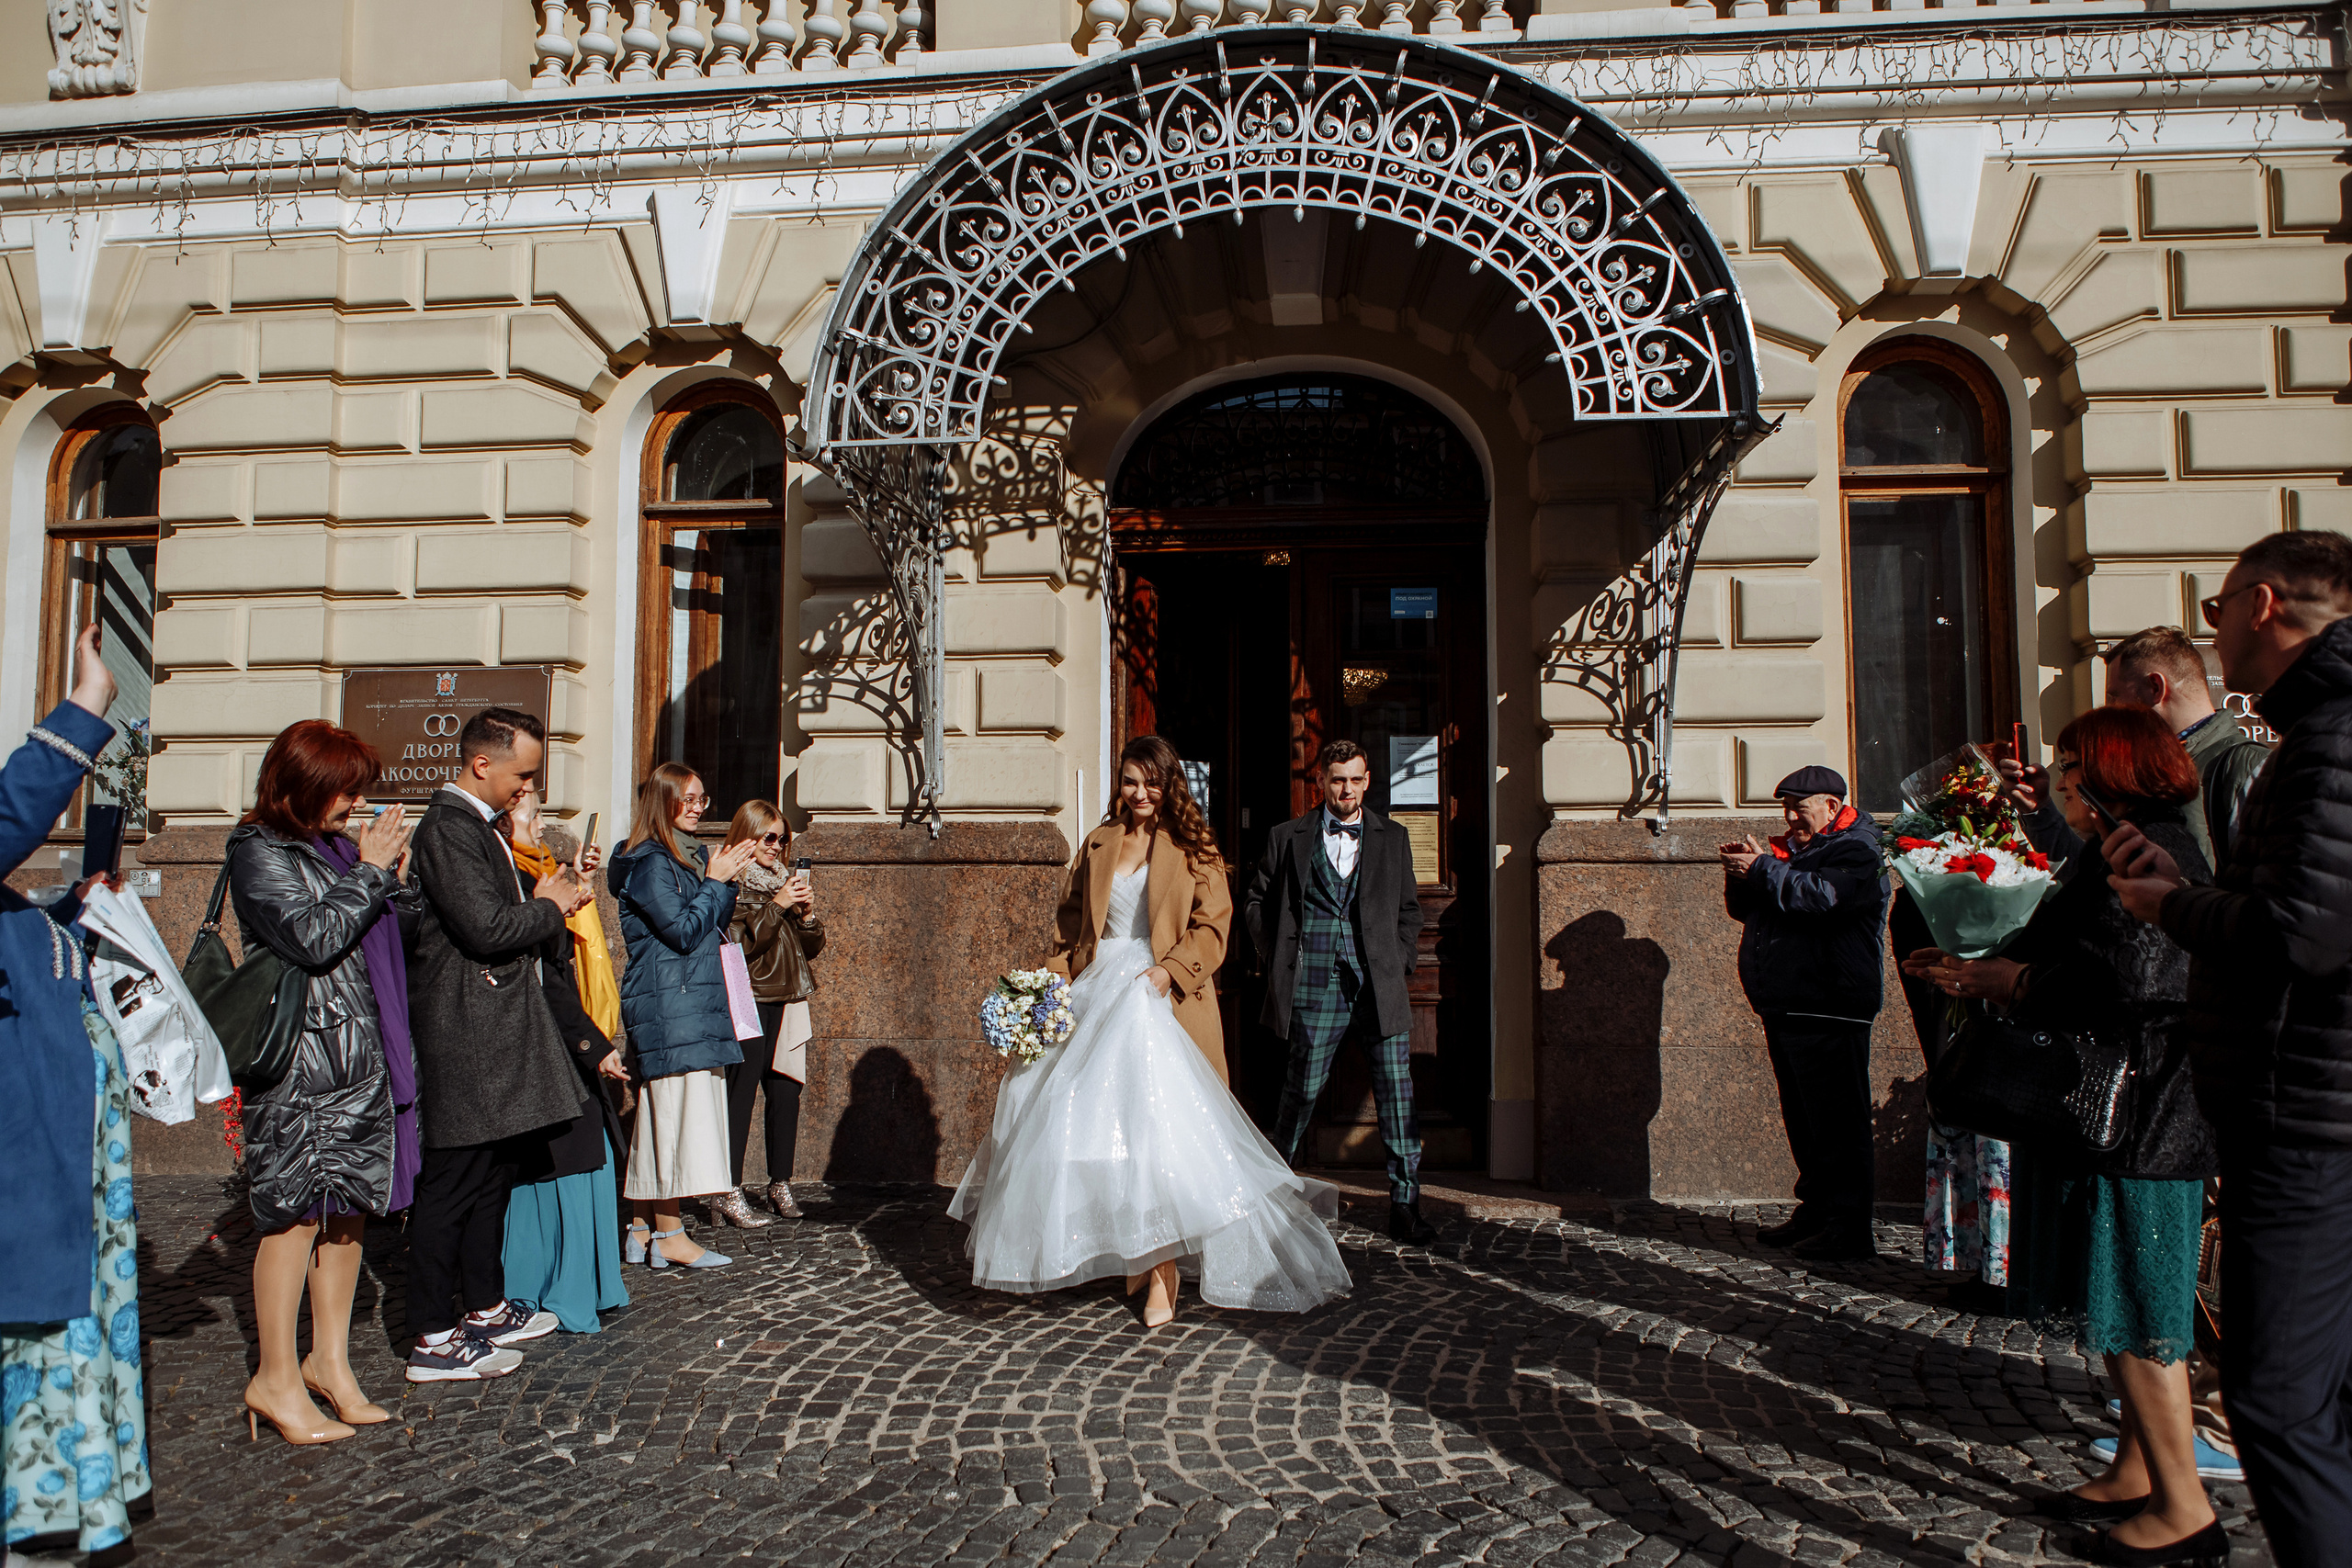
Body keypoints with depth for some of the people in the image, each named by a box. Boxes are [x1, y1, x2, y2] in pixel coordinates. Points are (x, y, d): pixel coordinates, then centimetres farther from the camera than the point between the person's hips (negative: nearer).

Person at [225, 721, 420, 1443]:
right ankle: (276, 1379, 9)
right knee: (297, 1211, -2)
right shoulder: (259, 850, -6)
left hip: (362, 1057, 7)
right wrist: (370, 872, -11)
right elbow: (312, 937, -18)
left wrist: (396, 877, 1)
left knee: (349, 1206, 10)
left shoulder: (339, 846, 14)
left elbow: (394, 941, 15)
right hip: (299, 1063, -7)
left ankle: (330, 1360, 21)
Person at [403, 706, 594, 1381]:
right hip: (466, 1039, -11)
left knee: (494, 1173, 17)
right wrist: (551, 907, -9)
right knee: (453, 1183, -3)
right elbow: (487, 928, -24)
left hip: (497, 1034, 11)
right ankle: (434, 1340, 6)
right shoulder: (448, 827, -16)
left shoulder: (480, 825, 17)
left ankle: (486, 1307, 29)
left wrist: (544, 901, 5)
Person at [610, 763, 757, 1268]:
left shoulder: (694, 857, 17)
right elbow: (683, 931, -15)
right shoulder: (649, 863, -9)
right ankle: (669, 1235, -2)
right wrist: (716, 881, -8)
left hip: (695, 1000, 9)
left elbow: (715, 929, 19)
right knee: (675, 1109, -8)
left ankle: (644, 1228, 16)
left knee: (660, 1114, 10)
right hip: (666, 1004, -9)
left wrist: (727, 882, 6)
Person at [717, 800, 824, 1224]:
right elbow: (738, 944, -14)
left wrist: (807, 913, -2)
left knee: (786, 1093, 6)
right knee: (740, 1094, -7)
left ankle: (781, 1185, 16)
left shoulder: (785, 882, 18)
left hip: (787, 1001, 7)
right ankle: (729, 1194, -2)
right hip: (748, 1002, -6)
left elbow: (812, 947, 17)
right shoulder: (731, 884, -3)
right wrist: (776, 906, -17)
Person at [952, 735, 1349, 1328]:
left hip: (1161, 999, -4)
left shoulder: (1193, 850, 3)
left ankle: (1163, 1266, -7)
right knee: (1101, 1118, 4)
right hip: (1097, 994, 4)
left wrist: (1171, 969, -17)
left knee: (1158, 1119, -13)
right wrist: (1054, 983, 5)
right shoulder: (1098, 846, 15)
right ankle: (1127, 1254, 18)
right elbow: (1071, 919, 17)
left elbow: (1212, 925, -2)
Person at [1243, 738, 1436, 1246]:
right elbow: (1256, 901, 13)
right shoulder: (1288, 838, 8)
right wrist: (1281, 956, 5)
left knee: (1397, 1093, -2)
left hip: (1380, 987, 2)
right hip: (1315, 986, -1)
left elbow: (1409, 909, 18)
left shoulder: (1393, 839, 13)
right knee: (1303, 1089, 6)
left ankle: (1404, 1205, 8)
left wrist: (1399, 960, 6)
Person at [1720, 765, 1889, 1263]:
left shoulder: (1856, 853, -5)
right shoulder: (1789, 849, 21)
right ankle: (1815, 1211, 23)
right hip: (1783, 1008, 9)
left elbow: (1821, 895, -24)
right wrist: (1739, 876, 3)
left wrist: (1762, 870, -16)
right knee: (1802, 1116, 14)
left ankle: (1848, 1226, -3)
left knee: (1836, 1118, -7)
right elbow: (1743, 909, 23)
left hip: (1828, 1010, -9)